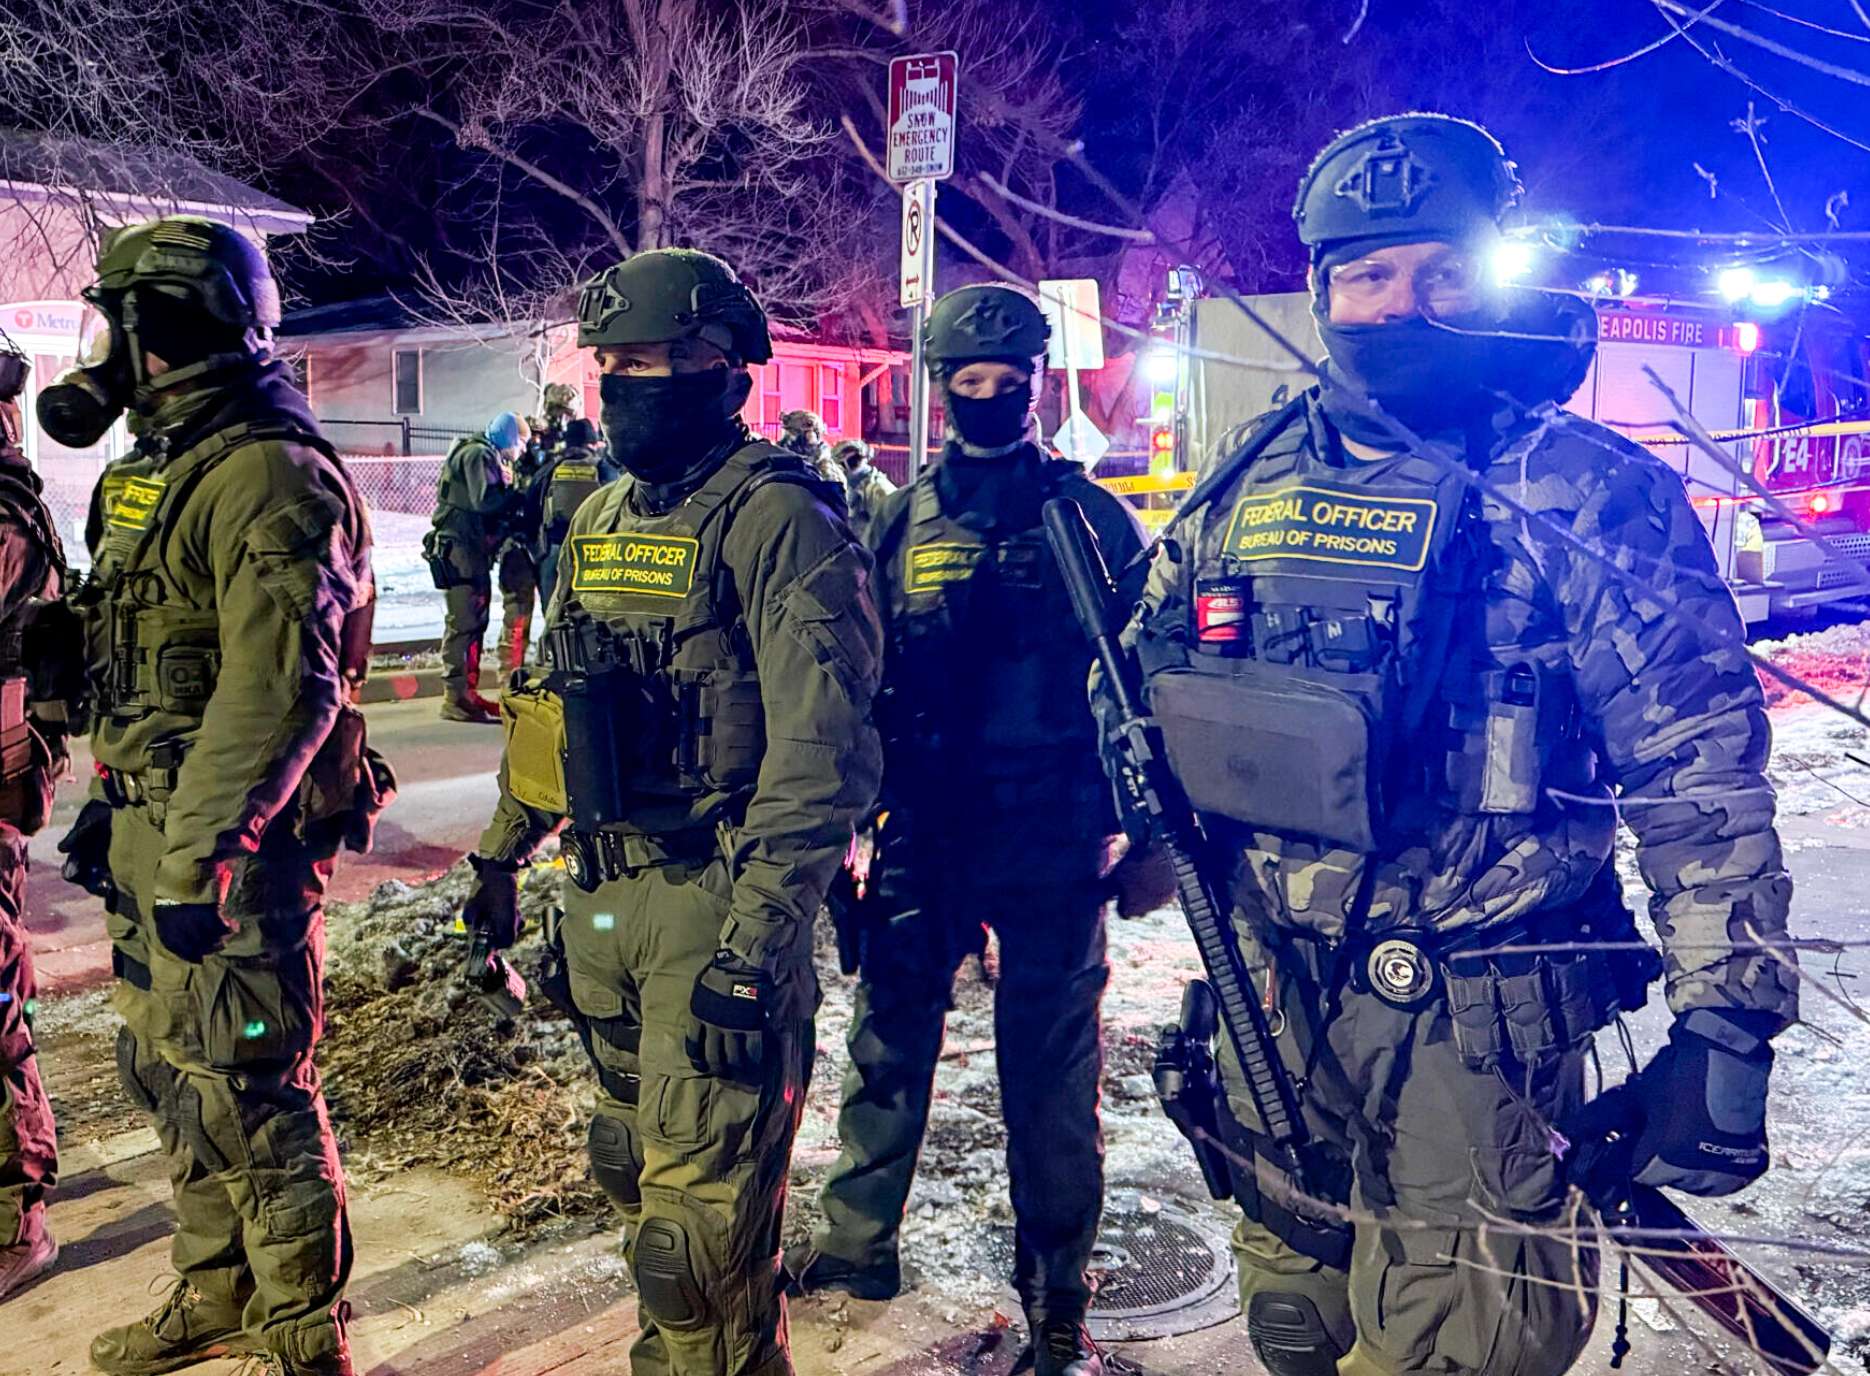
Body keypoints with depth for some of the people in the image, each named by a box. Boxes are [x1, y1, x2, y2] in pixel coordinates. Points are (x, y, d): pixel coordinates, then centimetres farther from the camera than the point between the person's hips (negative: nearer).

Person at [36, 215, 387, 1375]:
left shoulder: (267, 477, -17)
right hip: (159, 821, 10)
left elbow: (281, 688, -25)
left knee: (245, 1090, -2)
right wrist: (118, 803, 21)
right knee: (167, 1065, 19)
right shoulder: (163, 466, 15)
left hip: (236, 839, -10)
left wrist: (199, 853, -26)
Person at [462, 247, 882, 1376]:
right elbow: (553, 699, 22)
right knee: (637, 1165, 22)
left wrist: (756, 946, -25)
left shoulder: (776, 519, -15)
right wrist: (502, 851, 22)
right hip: (602, 891, 8)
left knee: (700, 1202, -1)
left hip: (714, 898, -8)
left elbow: (821, 753, -22)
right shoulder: (600, 518, 12)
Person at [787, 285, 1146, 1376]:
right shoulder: (900, 521, 8)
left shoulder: (1092, 517, -1)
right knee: (888, 1039, 13)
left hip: (1053, 844, -3)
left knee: (1050, 1068, 7)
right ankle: (859, 1244, 33)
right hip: (923, 834, 3)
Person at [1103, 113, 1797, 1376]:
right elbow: (1150, 684, 16)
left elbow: (1701, 762, -10)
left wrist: (1728, 1023, -13)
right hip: (1272, 989, 5)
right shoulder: (1252, 482, 3)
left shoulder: (1584, 492, -9)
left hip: (1477, 1020, -4)